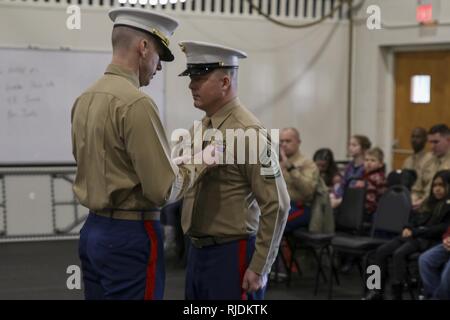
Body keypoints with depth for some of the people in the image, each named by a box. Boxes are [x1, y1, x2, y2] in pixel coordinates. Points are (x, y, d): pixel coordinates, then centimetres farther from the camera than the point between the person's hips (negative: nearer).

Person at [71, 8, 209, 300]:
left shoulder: (85, 99, 8)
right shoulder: (136, 103, -18)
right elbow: (164, 189, -18)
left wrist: (167, 155, 18)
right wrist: (199, 164, -1)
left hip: (94, 229, 9)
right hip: (130, 235, -8)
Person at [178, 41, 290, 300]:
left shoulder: (248, 133, -15)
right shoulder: (197, 130, 9)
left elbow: (277, 206, -17)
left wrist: (258, 269, -15)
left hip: (233, 254, -8)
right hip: (197, 251, 8)